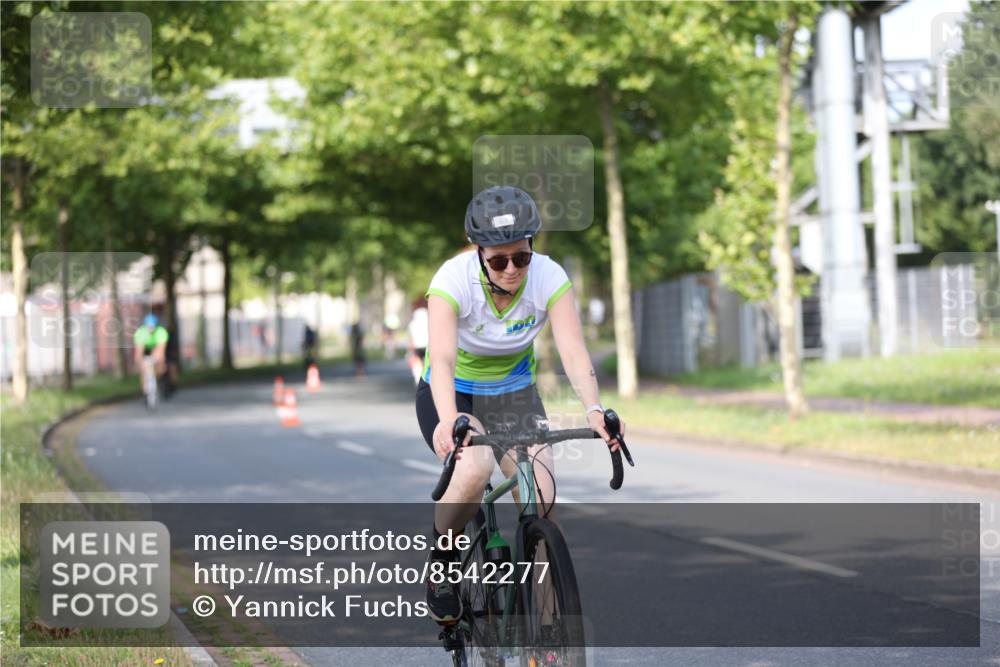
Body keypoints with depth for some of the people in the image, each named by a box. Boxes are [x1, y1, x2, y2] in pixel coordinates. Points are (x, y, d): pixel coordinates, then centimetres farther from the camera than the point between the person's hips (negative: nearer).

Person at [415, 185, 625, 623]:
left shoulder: (549, 278, -20)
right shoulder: (454, 279, -27)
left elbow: (573, 351, -29)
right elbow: (442, 357, -39)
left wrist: (594, 411, -47)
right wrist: (448, 421, -58)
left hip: (514, 394, 2)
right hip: (453, 395, -2)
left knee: (541, 501, -19)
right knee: (475, 468, -33)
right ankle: (442, 560, -6)